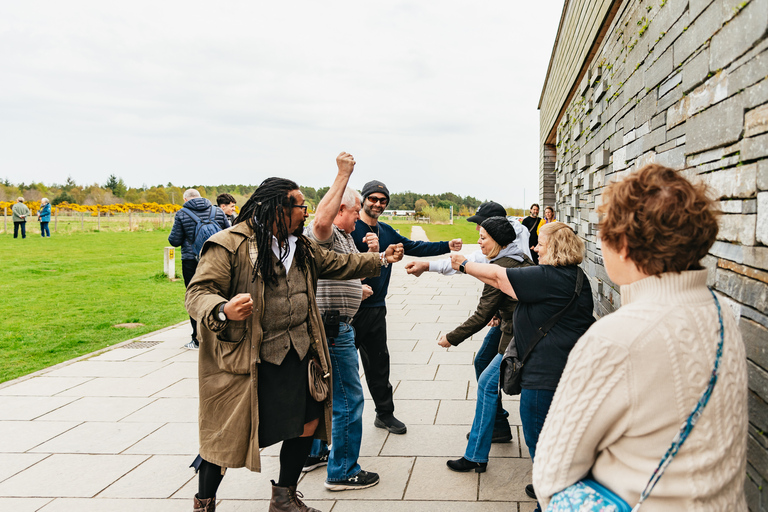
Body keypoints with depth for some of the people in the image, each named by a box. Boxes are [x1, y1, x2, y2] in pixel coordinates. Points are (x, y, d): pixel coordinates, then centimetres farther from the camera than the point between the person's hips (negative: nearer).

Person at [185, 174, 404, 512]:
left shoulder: (301, 246, 13)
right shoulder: (229, 245, -13)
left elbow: (337, 264, 26)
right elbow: (198, 293, -18)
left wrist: (380, 260, 27)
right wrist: (223, 310, -39)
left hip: (297, 354, 7)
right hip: (248, 360, -7)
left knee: (308, 423, 11)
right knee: (229, 436, 1)